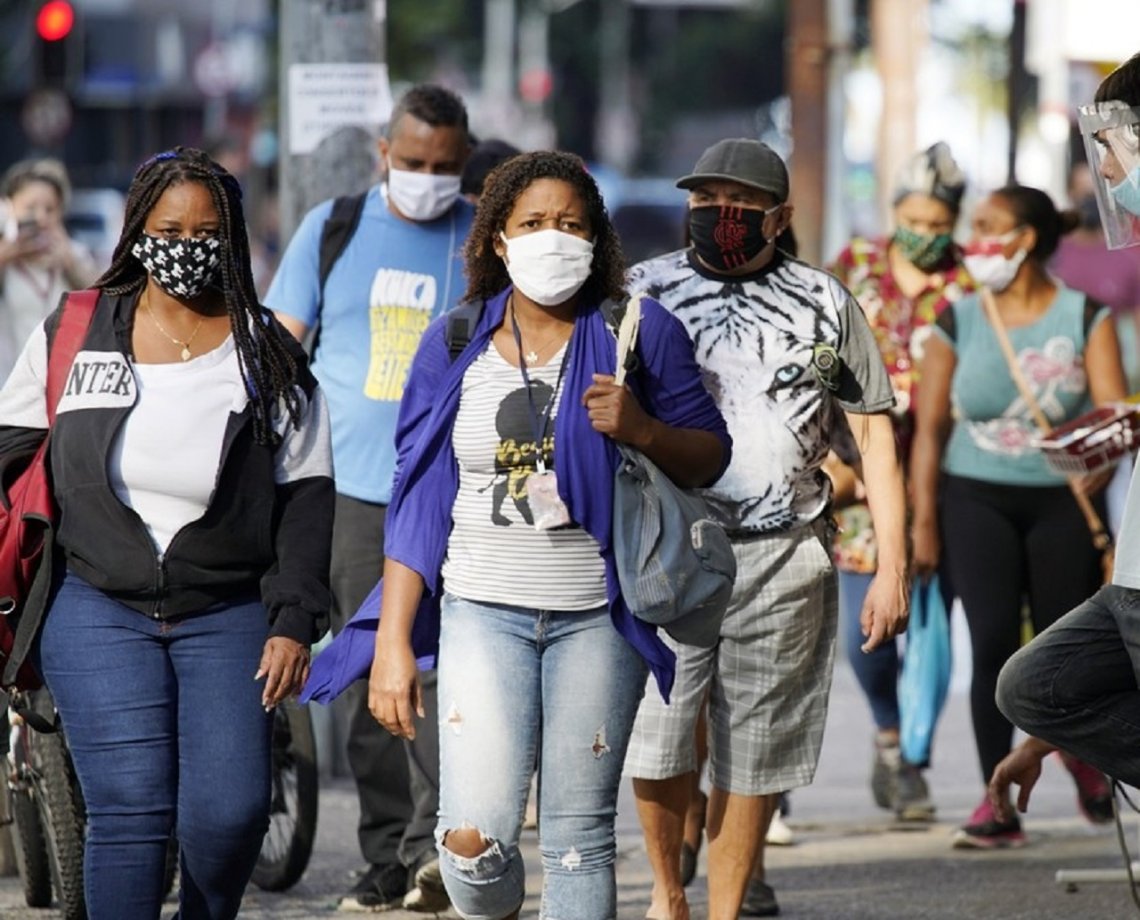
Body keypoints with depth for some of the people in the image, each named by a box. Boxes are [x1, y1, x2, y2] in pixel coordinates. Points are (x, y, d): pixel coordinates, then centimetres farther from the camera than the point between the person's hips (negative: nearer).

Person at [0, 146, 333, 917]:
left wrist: (295, 623, -5)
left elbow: (306, 498, 3)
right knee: (132, 811, -13)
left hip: (229, 616, 0)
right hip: (99, 614, 0)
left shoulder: (268, 356, 3)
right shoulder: (72, 335, 4)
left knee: (229, 811, -11)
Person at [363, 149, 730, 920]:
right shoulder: (455, 348, 5)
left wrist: (644, 431, -17)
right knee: (475, 837, -13)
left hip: (597, 616, 0)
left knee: (579, 836, 0)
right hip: (485, 609, 0)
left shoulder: (641, 334, 0)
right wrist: (394, 640, 2)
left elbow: (711, 457, 5)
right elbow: (417, 502, 7)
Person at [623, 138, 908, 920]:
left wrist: (893, 566, 2)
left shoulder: (825, 304, 8)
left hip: (783, 560, 0)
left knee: (753, 753, 1)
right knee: (655, 743, -6)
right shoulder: (643, 292, 7)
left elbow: (875, 431, 9)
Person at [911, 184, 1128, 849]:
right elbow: (930, 427, 4)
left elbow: (1116, 415, -7)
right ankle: (999, 805, -9)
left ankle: (1083, 755, 34)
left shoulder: (1085, 318, -1)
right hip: (978, 497, 1)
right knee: (994, 640, -11)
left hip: (1062, 500, -1)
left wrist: (1093, 479, -25)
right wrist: (924, 523, -1)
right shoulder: (959, 324, 4)